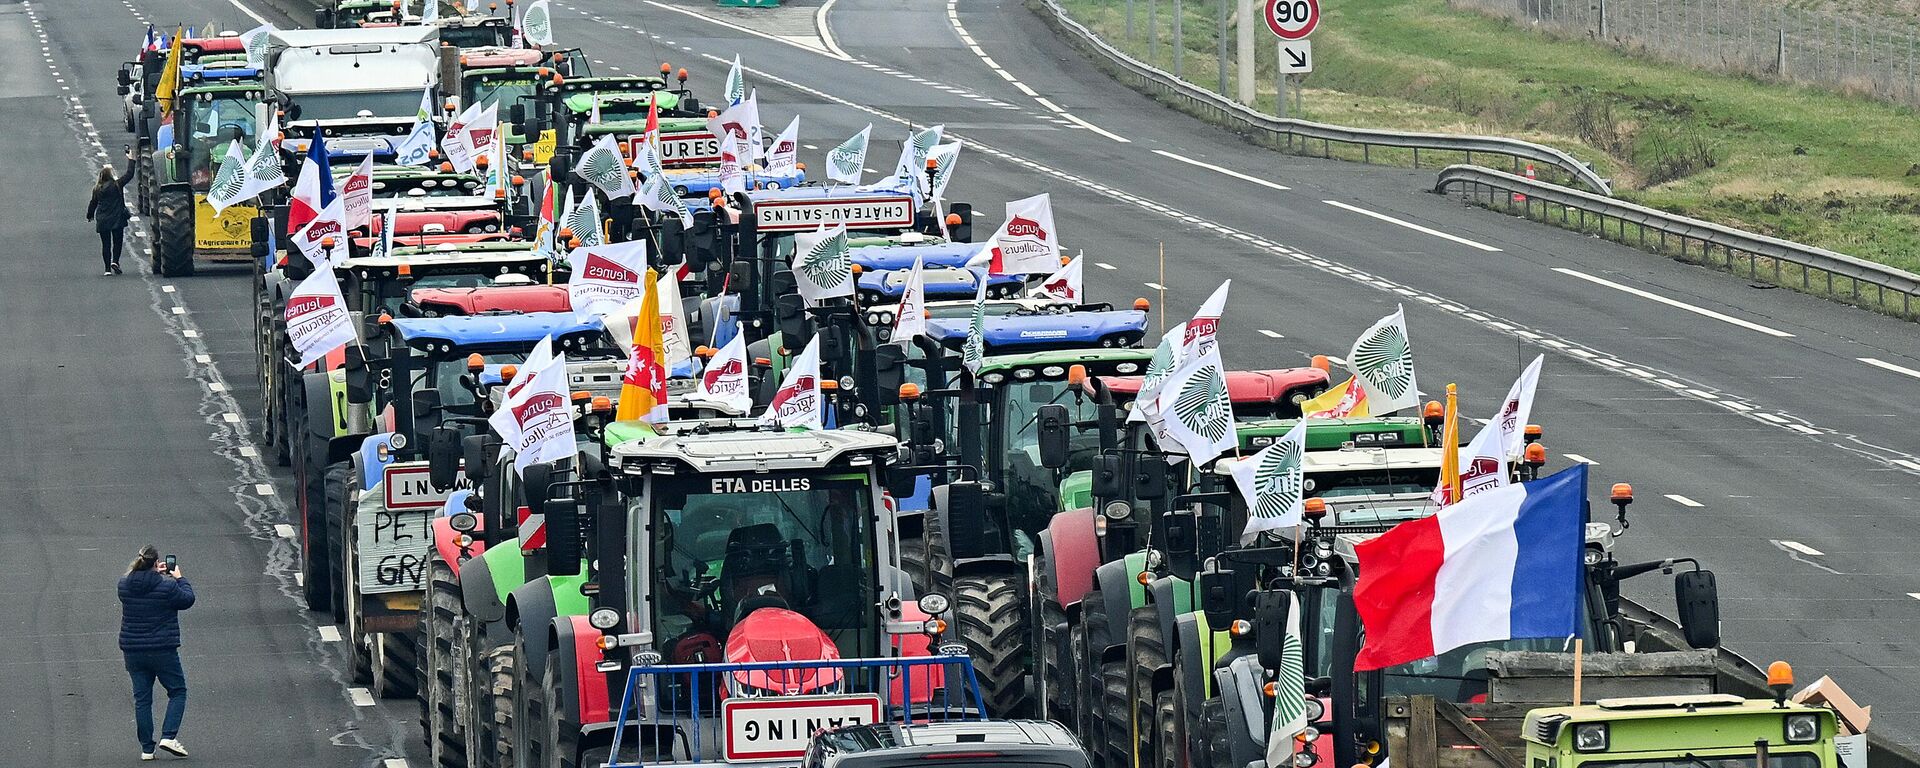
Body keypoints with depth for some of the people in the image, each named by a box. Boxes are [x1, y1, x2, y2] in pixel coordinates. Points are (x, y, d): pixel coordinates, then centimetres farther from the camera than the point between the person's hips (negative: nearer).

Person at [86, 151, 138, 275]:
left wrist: (90, 215, 23)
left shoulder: (97, 188, -2)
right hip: (117, 219, -2)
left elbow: (93, 203, 7)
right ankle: (115, 261, -9)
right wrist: (131, 160, 9)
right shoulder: (117, 185, -10)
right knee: (117, 241, 10)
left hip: (102, 221, 2)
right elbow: (129, 175, -3)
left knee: (106, 244, 7)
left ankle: (107, 268, 6)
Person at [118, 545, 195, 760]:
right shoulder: (167, 586, -15)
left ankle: (146, 748, 11)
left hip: (133, 651, 4)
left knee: (142, 698, 11)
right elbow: (187, 600, 1)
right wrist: (179, 579, 15)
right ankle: (169, 736, -5)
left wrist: (156, 574, 21)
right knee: (178, 692, 11)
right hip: (162, 651, -4)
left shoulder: (125, 585, -3)